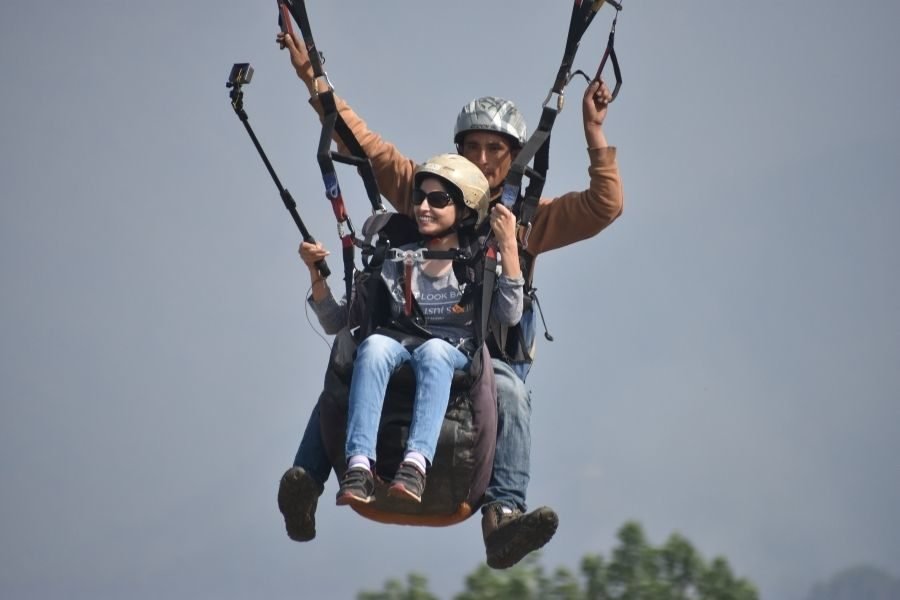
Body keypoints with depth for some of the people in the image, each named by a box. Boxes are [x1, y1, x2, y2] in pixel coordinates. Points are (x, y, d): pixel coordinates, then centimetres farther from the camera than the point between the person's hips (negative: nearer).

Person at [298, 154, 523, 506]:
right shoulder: (396, 262, 17)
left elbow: (509, 315, -7)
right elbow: (337, 323, 16)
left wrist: (508, 247, -13)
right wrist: (317, 272, 2)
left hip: (456, 364, -2)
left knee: (433, 349, -37)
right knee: (375, 343, -33)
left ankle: (416, 464, -56)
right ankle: (359, 465, -49)